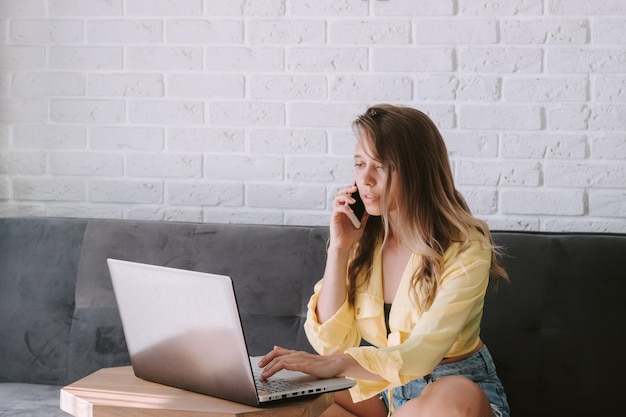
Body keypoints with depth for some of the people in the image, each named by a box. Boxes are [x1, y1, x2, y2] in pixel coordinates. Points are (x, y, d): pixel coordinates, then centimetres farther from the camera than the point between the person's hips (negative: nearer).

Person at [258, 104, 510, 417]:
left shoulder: (465, 248, -17)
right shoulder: (362, 237, -2)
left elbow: (421, 353, -28)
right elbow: (330, 342, -8)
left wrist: (337, 364, -45)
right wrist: (339, 249, -16)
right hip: (380, 387, 4)